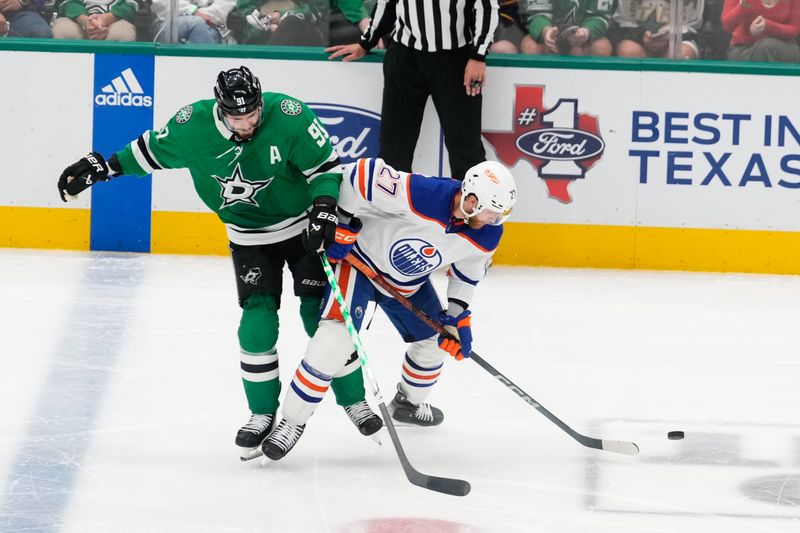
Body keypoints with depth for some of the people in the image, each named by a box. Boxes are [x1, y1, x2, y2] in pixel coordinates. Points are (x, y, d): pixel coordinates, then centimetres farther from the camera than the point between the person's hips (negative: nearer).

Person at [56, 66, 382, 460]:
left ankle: (354, 400, 13)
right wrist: (101, 167, -1)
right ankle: (262, 414, 7)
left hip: (303, 224, -2)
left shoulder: (290, 116, -26)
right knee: (258, 321, -8)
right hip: (250, 238, 2)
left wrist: (324, 207, -29)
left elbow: (325, 164, -15)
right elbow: (153, 149, -1)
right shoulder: (192, 126, -20)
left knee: (322, 314, -4)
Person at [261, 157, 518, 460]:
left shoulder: (487, 235, -16)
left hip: (408, 282, 7)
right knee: (337, 336, -23)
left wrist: (458, 316, 0)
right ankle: (292, 422, -15)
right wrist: (344, 227, -24)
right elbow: (360, 174, -31)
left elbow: (467, 271, 6)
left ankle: (409, 403, 47)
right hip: (361, 256, -7)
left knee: (434, 340, 16)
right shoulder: (420, 195, -38)